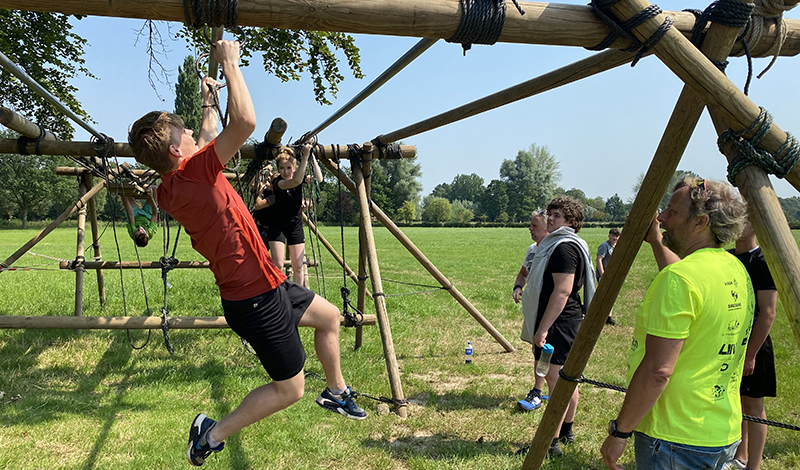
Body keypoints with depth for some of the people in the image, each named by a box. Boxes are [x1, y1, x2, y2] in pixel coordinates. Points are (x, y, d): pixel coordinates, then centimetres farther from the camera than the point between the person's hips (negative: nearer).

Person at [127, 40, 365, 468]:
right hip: (256, 296, -10)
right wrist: (230, 63, -19)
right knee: (289, 389, 4)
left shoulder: (168, 189, 5)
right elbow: (245, 122, -32)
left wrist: (208, 104, 28)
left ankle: (336, 392, 41)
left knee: (329, 317, 24)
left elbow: (207, 144, 25)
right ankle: (212, 435, 18)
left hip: (263, 284, 10)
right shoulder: (192, 173, -23)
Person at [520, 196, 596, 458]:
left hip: (558, 323, -11)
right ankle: (567, 431, 28)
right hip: (568, 323, 11)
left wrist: (543, 328, -25)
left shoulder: (565, 247, -17)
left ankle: (550, 444, -4)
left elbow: (562, 292, -24)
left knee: (555, 379, -8)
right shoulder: (556, 244, 17)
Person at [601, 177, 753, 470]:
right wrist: (656, 241, 27)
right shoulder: (738, 271, 6)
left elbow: (657, 371, -24)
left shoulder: (678, 278, -22)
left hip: (674, 441, -8)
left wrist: (620, 431, -15)